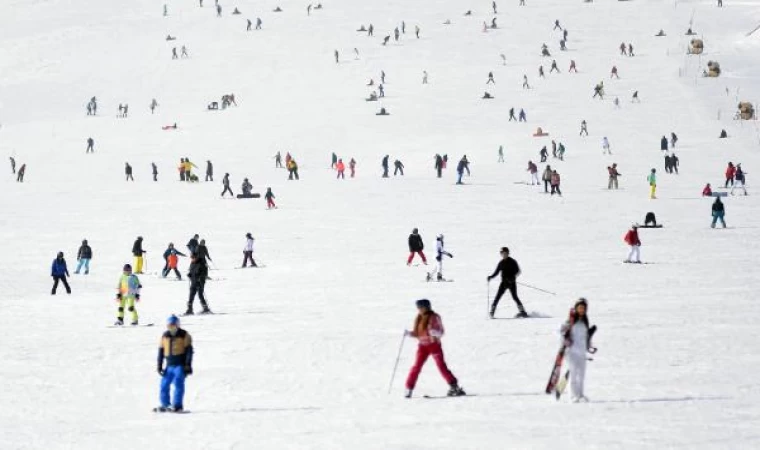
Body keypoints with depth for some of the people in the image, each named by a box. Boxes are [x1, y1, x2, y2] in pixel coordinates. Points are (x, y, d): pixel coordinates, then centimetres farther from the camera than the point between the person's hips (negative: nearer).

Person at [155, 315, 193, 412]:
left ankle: (177, 405, -13)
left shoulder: (184, 335, -2)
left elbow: (189, 351, -4)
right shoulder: (165, 336, 10)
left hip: (180, 365, -5)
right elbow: (161, 351, 14)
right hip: (169, 366, 5)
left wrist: (188, 365, -10)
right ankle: (165, 405, 16)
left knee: (178, 384, -15)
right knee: (164, 384, 4)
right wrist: (159, 366, 9)